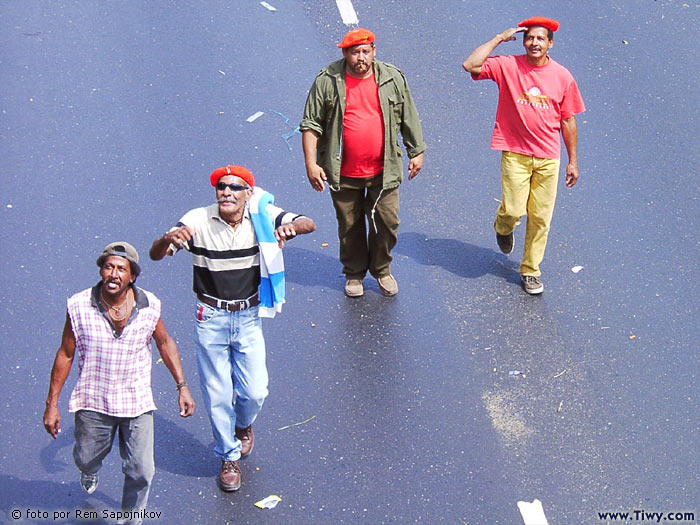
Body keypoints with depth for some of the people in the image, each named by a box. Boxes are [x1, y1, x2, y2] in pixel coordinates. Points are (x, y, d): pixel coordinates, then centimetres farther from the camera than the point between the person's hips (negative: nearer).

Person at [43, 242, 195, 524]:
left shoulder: (149, 306, -13)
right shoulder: (79, 306, -16)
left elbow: (165, 343, 5)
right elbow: (65, 354, -5)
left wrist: (182, 386, 2)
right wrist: (52, 403, -2)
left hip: (137, 404, 0)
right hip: (92, 404, 0)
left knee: (140, 472, 2)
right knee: (86, 458, 21)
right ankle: (90, 471, 61)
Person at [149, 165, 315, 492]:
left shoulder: (262, 217, -10)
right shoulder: (198, 220, -14)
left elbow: (309, 224, -18)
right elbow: (155, 254, -18)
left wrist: (291, 226, -42)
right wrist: (169, 239, -43)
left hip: (249, 317, 1)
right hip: (210, 318, -1)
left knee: (255, 392, 3)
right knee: (217, 394, 7)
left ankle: (243, 426, 40)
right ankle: (229, 457, 30)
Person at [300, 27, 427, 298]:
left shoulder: (393, 78, 0)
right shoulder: (327, 81, -6)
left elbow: (409, 119, 10)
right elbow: (311, 124, -3)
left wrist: (416, 152, 11)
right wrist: (311, 163, -8)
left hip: (383, 171, 1)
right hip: (343, 173, -1)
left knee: (387, 222, 6)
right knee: (349, 226, 11)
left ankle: (382, 270, 30)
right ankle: (354, 273, 31)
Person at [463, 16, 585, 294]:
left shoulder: (562, 76, 1)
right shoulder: (507, 66, -4)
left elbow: (568, 121, 7)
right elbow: (471, 65, -19)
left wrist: (573, 161, 8)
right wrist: (499, 38, -13)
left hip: (548, 157, 2)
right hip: (515, 153, -2)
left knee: (541, 218, 5)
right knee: (514, 210, -8)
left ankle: (531, 270, 23)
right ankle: (503, 227, 31)